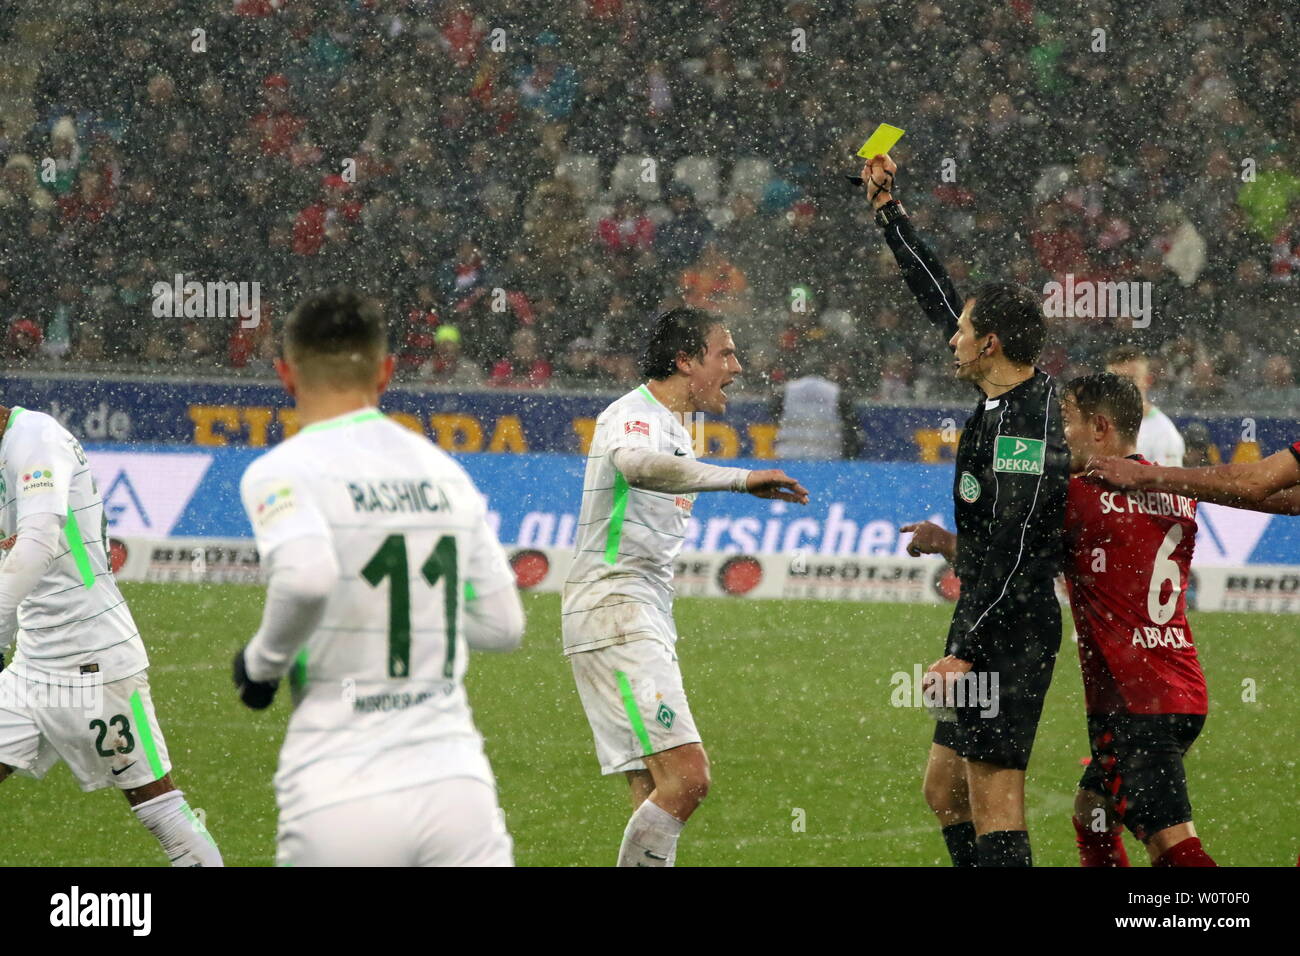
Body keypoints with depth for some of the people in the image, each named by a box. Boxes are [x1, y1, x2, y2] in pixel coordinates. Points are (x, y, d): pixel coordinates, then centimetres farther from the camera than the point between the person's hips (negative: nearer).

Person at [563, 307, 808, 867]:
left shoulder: (674, 426, 20)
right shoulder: (633, 415, -12)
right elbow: (636, 465, -37)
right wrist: (741, 479, -40)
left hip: (647, 622, 10)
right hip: (614, 615, -10)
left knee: (659, 795, 4)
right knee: (686, 776, -20)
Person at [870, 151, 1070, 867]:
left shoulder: (1025, 421, -18)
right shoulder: (1007, 402, 11)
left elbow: (1013, 552, -22)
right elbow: (938, 296, 23)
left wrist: (966, 648, -23)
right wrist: (889, 211, 28)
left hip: (1009, 633, -10)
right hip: (991, 625, 10)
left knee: (994, 808, -11)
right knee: (944, 791, 14)